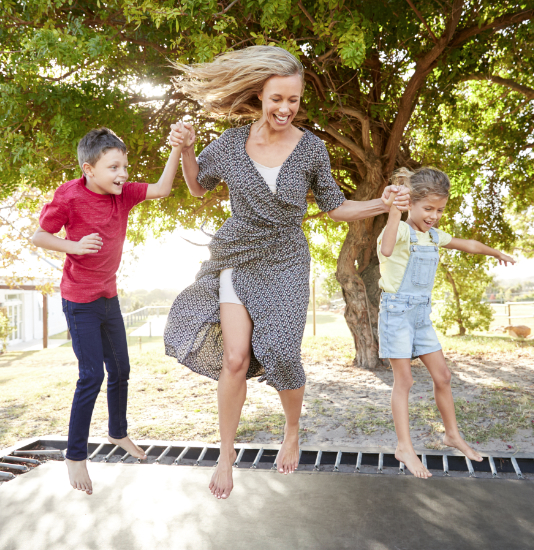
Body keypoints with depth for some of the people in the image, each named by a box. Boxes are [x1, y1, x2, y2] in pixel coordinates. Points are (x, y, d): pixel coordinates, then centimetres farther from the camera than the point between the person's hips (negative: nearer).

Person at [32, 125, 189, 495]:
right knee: (92, 375, -8)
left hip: (109, 297, 7)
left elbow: (162, 190, -8)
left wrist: (177, 149, -19)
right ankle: (76, 455, 9)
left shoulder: (124, 193, -2)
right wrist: (74, 246, -27)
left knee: (121, 369, 16)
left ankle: (119, 433, 38)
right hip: (80, 301, -7)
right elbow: (39, 236, -10)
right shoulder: (70, 197, -18)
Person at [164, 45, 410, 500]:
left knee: (280, 354, -5)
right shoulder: (233, 142, -2)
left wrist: (382, 205, -11)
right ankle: (227, 455, 13)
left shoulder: (311, 148, -5)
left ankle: (293, 432, 28)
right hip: (238, 258, 1)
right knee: (235, 358, -7)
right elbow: (198, 186, 13)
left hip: (285, 263, 0)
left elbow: (335, 208, 3)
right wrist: (185, 149, -4)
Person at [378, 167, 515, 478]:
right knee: (404, 380, -3)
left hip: (422, 313, 7)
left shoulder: (435, 236, 8)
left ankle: (453, 434, 27)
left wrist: (497, 253, 41)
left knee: (442, 375, 11)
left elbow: (467, 245, 28)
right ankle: (405, 447, 6)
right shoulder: (402, 231, -16)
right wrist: (394, 210, -50)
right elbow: (386, 250, -42)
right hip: (396, 312, -7)